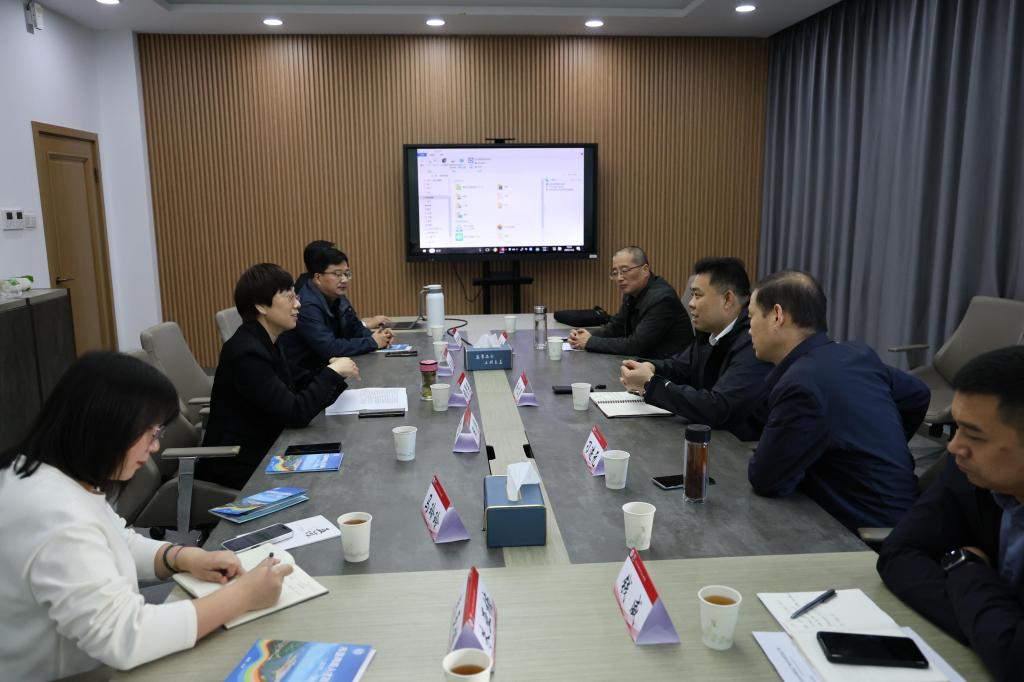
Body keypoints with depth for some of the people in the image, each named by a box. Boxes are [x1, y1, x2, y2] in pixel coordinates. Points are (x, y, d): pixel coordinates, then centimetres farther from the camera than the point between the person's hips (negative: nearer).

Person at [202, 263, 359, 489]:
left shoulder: (263, 341, 5)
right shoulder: (246, 352, -23)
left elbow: (292, 393, 11)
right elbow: (296, 414, -25)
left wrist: (330, 371, -3)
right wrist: (332, 372, -16)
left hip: (260, 451, 8)